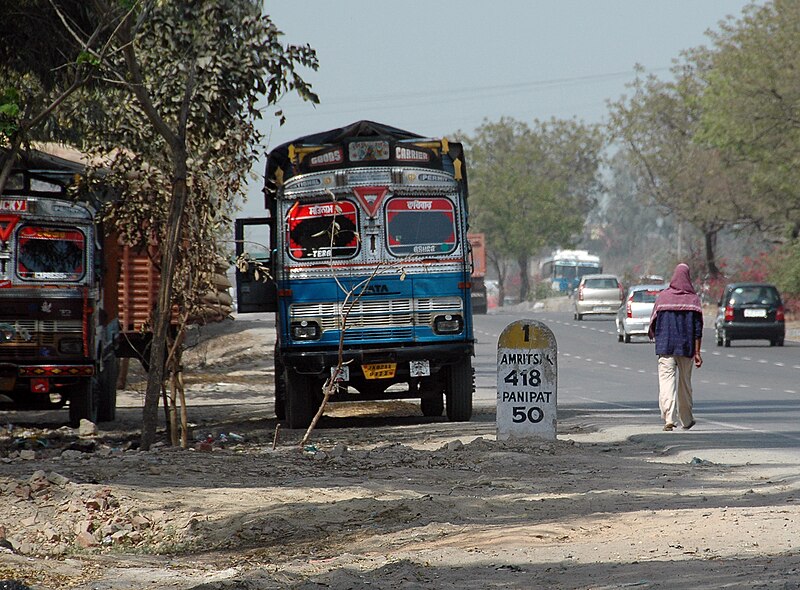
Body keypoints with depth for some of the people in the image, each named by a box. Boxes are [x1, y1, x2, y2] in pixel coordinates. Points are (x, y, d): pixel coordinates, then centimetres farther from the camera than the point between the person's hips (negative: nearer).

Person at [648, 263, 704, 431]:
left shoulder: (662, 297, -2)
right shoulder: (693, 299, -1)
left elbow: (653, 323, 3)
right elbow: (698, 329, -5)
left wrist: (653, 335, 26)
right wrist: (697, 353, -3)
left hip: (665, 347, -1)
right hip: (686, 348, 1)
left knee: (666, 379, -7)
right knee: (685, 382, 16)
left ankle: (669, 418, -24)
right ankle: (686, 420, 29)